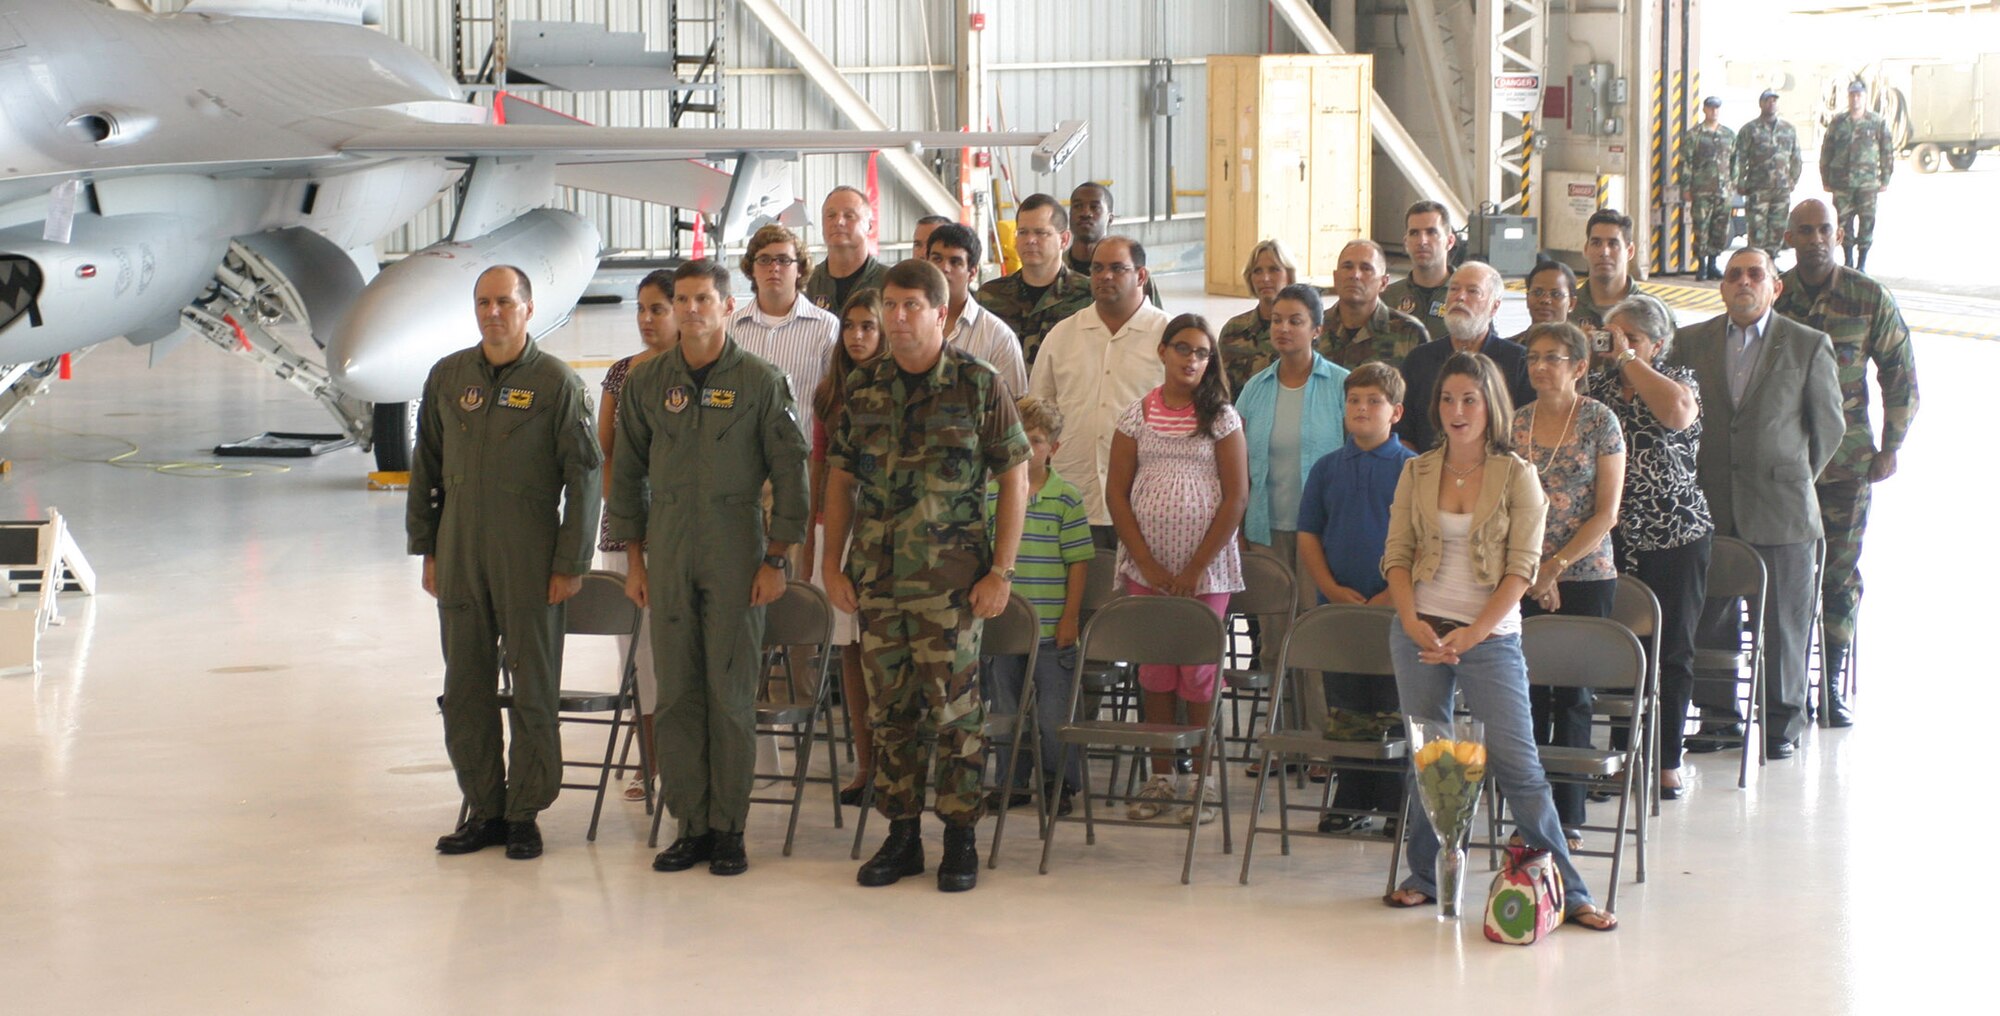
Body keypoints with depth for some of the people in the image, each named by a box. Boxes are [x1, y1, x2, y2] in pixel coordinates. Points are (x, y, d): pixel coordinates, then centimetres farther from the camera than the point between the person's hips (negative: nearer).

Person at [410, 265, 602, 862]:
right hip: (460, 555, 4)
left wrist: (570, 563, -8)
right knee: (465, 688, 7)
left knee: (533, 688, 2)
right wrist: (426, 549, 11)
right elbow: (426, 468, 15)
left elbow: (584, 476, -5)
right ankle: (484, 809, 17)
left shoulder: (557, 383, -4)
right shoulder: (448, 377, 8)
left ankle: (525, 813, 11)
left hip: (530, 559, -4)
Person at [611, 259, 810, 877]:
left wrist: (776, 560, -5)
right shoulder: (647, 382, 8)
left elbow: (789, 472, -1)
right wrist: (635, 559, 9)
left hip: (736, 550, -3)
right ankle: (690, 825, 10)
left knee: (732, 692, -1)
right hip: (668, 553, 3)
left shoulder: (760, 380, -1)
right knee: (676, 691, 3)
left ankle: (729, 828, 6)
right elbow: (627, 472, 13)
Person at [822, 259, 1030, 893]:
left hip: (951, 579, -4)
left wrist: (1001, 573, -7)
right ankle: (900, 836, 16)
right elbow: (840, 479, 14)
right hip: (876, 578, 4)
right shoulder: (863, 389, 7)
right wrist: (832, 562, 6)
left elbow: (1014, 480, -2)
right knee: (890, 710, 8)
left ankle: (960, 838, 8)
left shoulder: (979, 385, -4)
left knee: (954, 709, -2)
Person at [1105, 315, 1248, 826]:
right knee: (1154, 670, 5)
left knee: (1199, 672, -1)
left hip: (1206, 568, -2)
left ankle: (1203, 779, 7)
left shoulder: (1221, 418, -1)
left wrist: (1196, 569, -9)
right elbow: (1117, 492, 3)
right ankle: (1162, 775, 14)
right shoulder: (1137, 417, 4)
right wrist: (1147, 563, -6)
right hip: (1147, 567, 2)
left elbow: (1236, 496, -4)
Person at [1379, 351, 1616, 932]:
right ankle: (1425, 876, 20)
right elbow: (1396, 555, 7)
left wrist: (1471, 635, -15)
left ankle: (1567, 890, -2)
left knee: (1516, 763, -6)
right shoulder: (1417, 473, 7)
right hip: (1419, 631, 3)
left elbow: (1521, 568, -7)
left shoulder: (1517, 476, -2)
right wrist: (1413, 622, -10)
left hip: (1491, 635, -3)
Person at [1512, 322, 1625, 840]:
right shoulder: (1515, 423, 7)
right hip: (1523, 579, 3)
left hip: (1584, 578, -3)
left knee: (1571, 695, 1)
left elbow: (1607, 512, -6)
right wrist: (1530, 571, -6)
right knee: (1527, 693, 3)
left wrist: (1556, 566, -11)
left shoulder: (1600, 422, -3)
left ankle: (1567, 817, 8)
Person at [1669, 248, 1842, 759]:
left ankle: (1783, 722, 15)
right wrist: (1694, 481, 7)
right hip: (1709, 506, 2)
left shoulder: (1810, 346, 0)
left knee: (1783, 621, 4)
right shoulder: (1691, 342, 6)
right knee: (1710, 618, 4)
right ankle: (1718, 715, 17)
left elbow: (1828, 426, 7)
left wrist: (1794, 478, 8)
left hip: (1780, 508, -2)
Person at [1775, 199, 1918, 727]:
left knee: (1841, 570, 2)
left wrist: (1891, 447, 2)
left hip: (1847, 460, 0)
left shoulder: (1870, 298, -1)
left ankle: (1834, 684, 11)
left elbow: (1900, 373, 6)